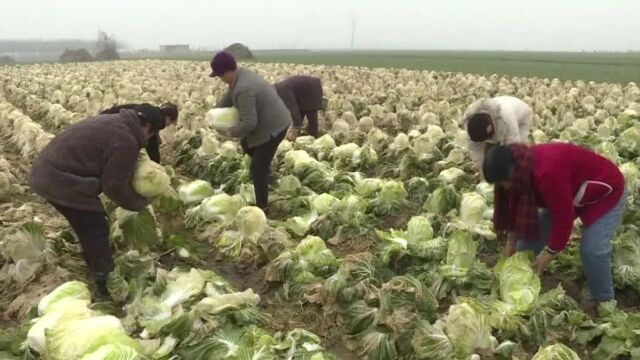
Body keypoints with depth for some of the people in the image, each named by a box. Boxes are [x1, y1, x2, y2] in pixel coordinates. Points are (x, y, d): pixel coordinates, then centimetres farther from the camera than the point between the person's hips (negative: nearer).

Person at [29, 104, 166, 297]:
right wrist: (141, 202, 0)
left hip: (48, 173, 11)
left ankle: (101, 276, 37)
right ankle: (108, 286, 8)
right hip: (62, 180, -11)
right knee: (96, 230, -1)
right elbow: (115, 186, -14)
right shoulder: (126, 141, -18)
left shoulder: (113, 122, 13)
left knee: (89, 228, 22)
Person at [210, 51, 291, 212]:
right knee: (246, 144, 29)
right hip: (271, 121, 10)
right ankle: (266, 171, 43)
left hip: (272, 126, -10)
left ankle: (262, 208, 9)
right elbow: (230, 96, 18)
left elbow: (249, 123, -31)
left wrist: (231, 132, -15)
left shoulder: (243, 89, -30)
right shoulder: (241, 74, 2)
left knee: (257, 168, -2)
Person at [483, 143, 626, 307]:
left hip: (605, 192, -8)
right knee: (532, 230, 5)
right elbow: (517, 206, -3)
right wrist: (511, 242, -2)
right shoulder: (523, 166, -15)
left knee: (593, 250, -18)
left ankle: (603, 301, 6)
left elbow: (564, 218, -35)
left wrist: (548, 254, -24)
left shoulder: (547, 173, -43)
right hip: (570, 194, 8)